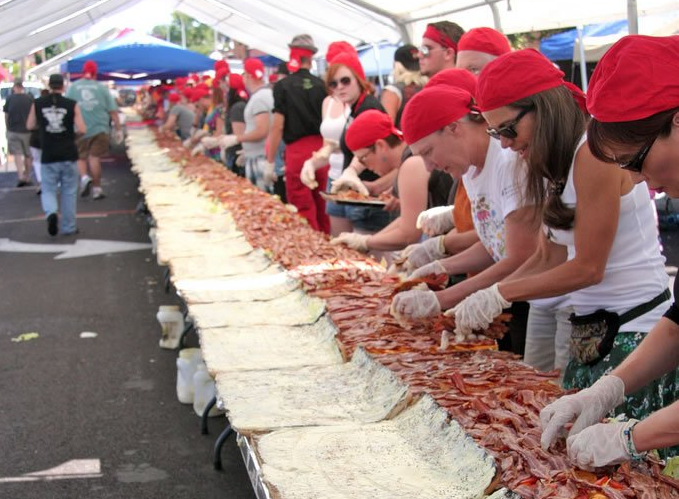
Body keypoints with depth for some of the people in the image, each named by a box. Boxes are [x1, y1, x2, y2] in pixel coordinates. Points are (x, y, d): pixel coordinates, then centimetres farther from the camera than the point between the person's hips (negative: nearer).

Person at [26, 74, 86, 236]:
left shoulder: (37, 104, -2)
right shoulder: (72, 105, -8)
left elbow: (30, 126, 8)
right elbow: (82, 129, -10)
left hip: (48, 156, 1)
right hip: (69, 155, -1)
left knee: (48, 190, 10)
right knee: (69, 192, 11)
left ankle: (51, 213, -19)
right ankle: (68, 227, 16)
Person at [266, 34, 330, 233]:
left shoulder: (283, 86, -6)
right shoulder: (320, 85, 4)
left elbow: (278, 127, -8)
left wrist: (270, 162, -2)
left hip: (297, 151, -4)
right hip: (321, 149, 4)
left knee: (304, 210, 0)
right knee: (322, 208, 13)